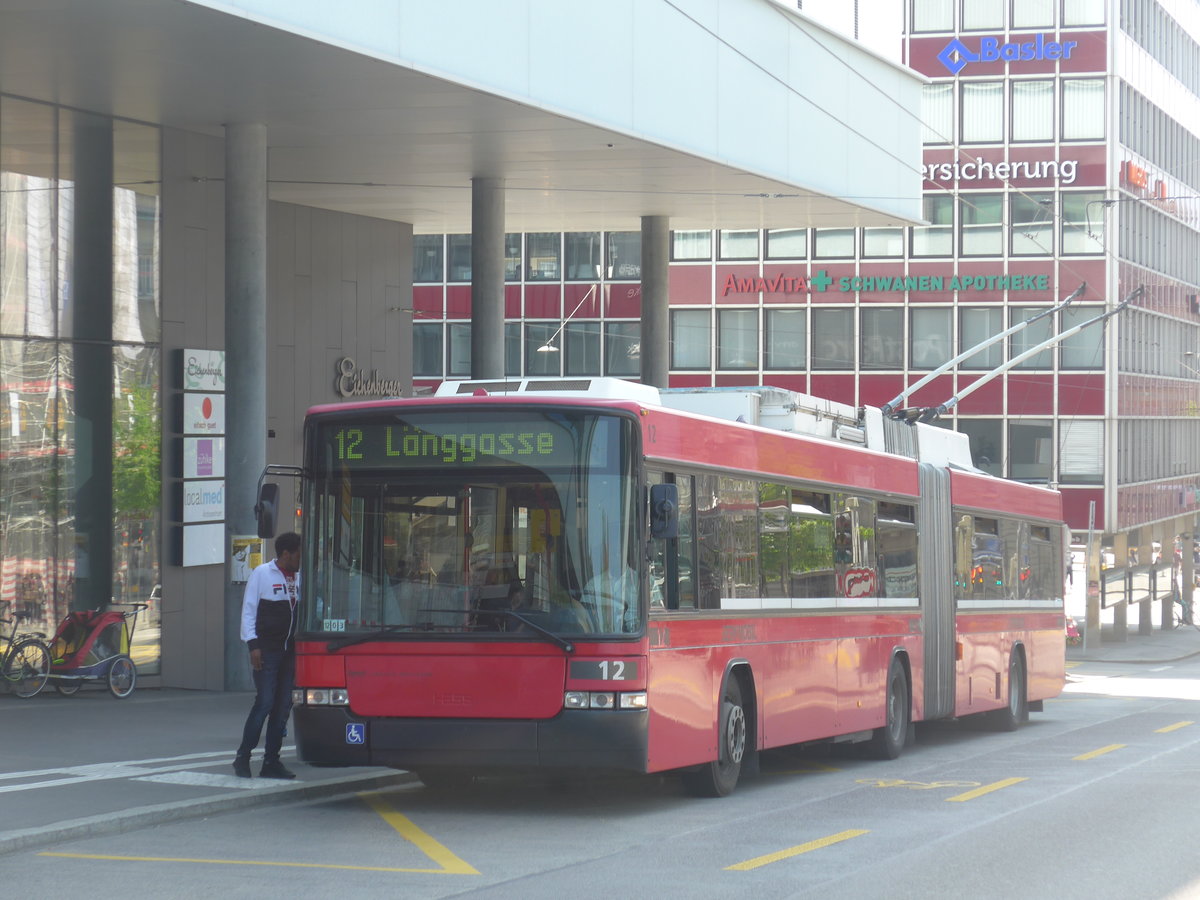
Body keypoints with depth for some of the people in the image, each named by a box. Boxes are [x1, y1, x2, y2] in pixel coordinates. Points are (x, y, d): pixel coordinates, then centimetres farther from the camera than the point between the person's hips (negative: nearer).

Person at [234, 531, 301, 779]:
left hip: (290, 650, 6)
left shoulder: (299, 577, 13)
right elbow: (248, 610, -3)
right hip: (266, 649, -6)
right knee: (264, 703, -11)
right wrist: (253, 644, -11)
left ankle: (271, 761, 8)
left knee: (283, 707, 4)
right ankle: (242, 757, -2)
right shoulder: (262, 574, -1)